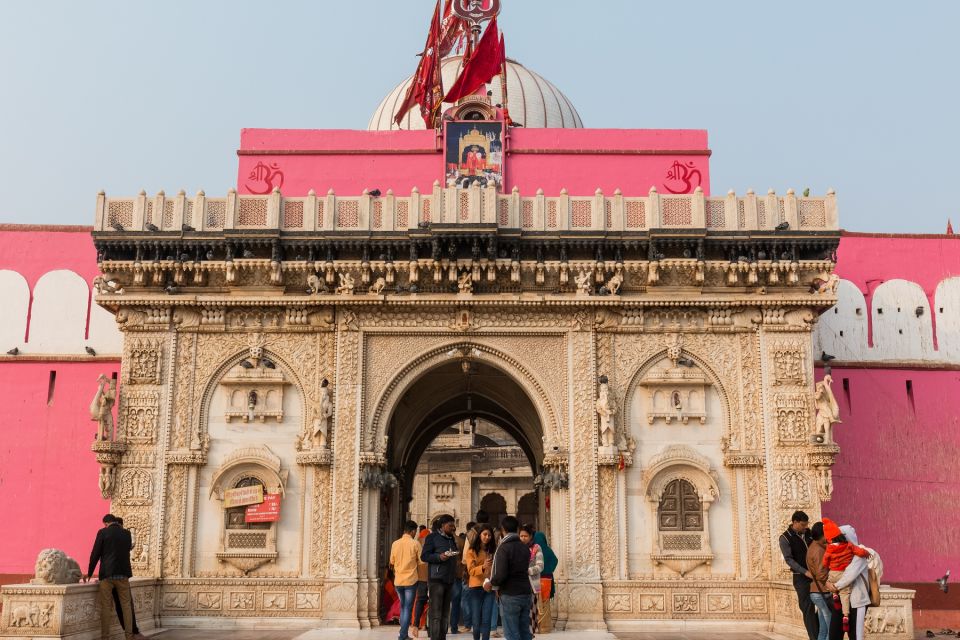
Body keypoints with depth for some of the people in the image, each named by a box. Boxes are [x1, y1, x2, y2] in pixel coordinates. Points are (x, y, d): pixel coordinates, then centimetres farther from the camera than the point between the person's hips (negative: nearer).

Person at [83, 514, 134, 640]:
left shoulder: (103, 532, -3)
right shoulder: (127, 534, 7)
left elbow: (95, 554, -1)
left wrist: (89, 573, 11)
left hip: (107, 574, -3)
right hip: (123, 574, 3)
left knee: (105, 606, 3)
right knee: (126, 605, 8)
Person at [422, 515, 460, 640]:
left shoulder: (451, 539, 20)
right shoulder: (432, 537, -3)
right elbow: (424, 556, -10)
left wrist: (456, 559, 11)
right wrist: (439, 557, -22)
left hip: (450, 579, 7)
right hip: (437, 579, -7)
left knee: (445, 613, 10)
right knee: (436, 614, -8)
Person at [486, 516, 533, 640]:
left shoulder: (503, 548, -12)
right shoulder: (525, 548, 9)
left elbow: (501, 574, -20)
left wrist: (491, 583, -1)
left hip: (510, 595, -6)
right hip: (525, 593, 6)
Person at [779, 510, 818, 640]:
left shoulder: (808, 533, 7)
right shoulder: (785, 538, -8)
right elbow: (789, 559, -14)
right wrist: (806, 572, -23)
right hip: (801, 577, -5)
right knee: (808, 608, -3)